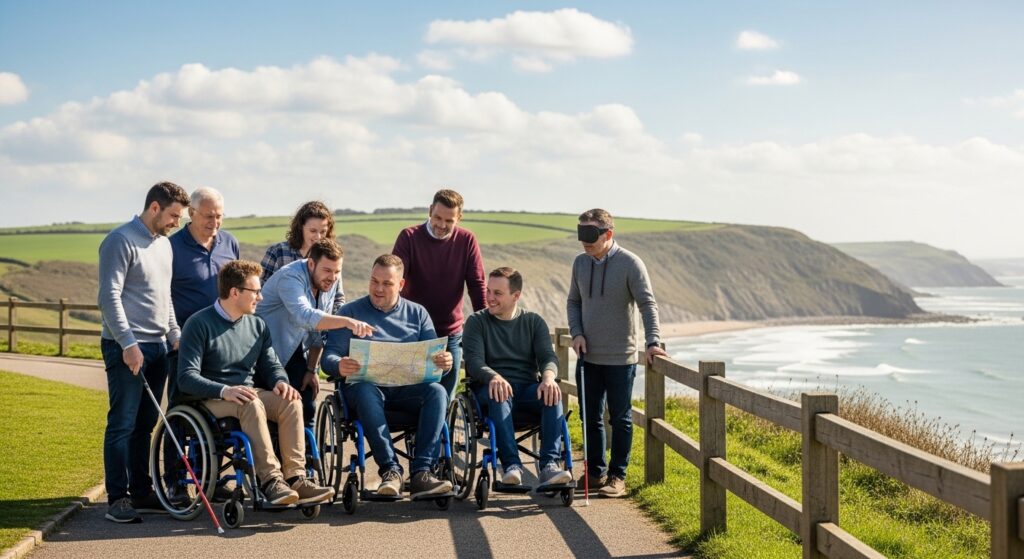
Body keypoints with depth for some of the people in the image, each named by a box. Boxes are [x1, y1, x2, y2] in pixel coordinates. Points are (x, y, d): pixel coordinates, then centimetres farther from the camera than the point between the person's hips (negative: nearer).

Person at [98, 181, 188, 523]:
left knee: (145, 424, 11)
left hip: (157, 347, 8)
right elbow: (109, 297, -15)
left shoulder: (164, 244, 17)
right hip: (127, 348, -8)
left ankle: (141, 493, 17)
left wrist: (175, 335, 16)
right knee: (123, 424, -5)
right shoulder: (121, 241, -10)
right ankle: (117, 498, -1)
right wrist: (129, 343, -19)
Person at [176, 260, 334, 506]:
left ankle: (295, 477, -30)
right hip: (211, 400, -6)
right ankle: (270, 480, -39)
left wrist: (281, 381, -7)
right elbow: (187, 378, -14)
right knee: (251, 404, -37)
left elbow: (271, 364, 18)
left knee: (290, 401, -24)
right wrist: (225, 390, -29)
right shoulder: (199, 324, -6)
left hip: (249, 393, 6)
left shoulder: (257, 325, 14)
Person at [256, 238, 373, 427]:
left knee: (307, 406, 1)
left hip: (295, 350, 7)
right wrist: (347, 322, -56)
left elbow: (319, 329, 4)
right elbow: (305, 316, -46)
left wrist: (312, 369, 2)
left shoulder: (331, 281, -3)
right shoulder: (291, 277, -27)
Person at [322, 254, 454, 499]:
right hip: (367, 385, -2)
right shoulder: (351, 312, 11)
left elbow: (433, 357, 10)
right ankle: (390, 469, -38)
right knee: (366, 391, -37)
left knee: (437, 391, -29)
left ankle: (421, 472, -36)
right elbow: (330, 357, 1)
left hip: (407, 388, 2)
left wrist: (444, 362, -16)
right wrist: (340, 366, -25)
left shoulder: (417, 313, 18)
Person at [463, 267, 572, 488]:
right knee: (499, 396, -37)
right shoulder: (477, 321, 8)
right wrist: (494, 377, -29)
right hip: (491, 386, -2)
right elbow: (474, 362, -6)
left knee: (552, 395, -31)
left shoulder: (534, 321, 15)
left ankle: (549, 465, -39)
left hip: (528, 387, 2)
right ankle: (511, 465, -43)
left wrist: (548, 377, -23)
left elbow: (548, 356, 2)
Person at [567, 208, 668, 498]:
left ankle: (617, 476, 12)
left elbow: (647, 304, -14)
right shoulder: (580, 263, 4)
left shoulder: (630, 263, -12)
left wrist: (652, 341, -23)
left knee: (620, 419, 4)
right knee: (591, 417, 11)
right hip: (588, 356, 5)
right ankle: (595, 472, 23)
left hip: (621, 357, -5)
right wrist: (576, 333, -3)